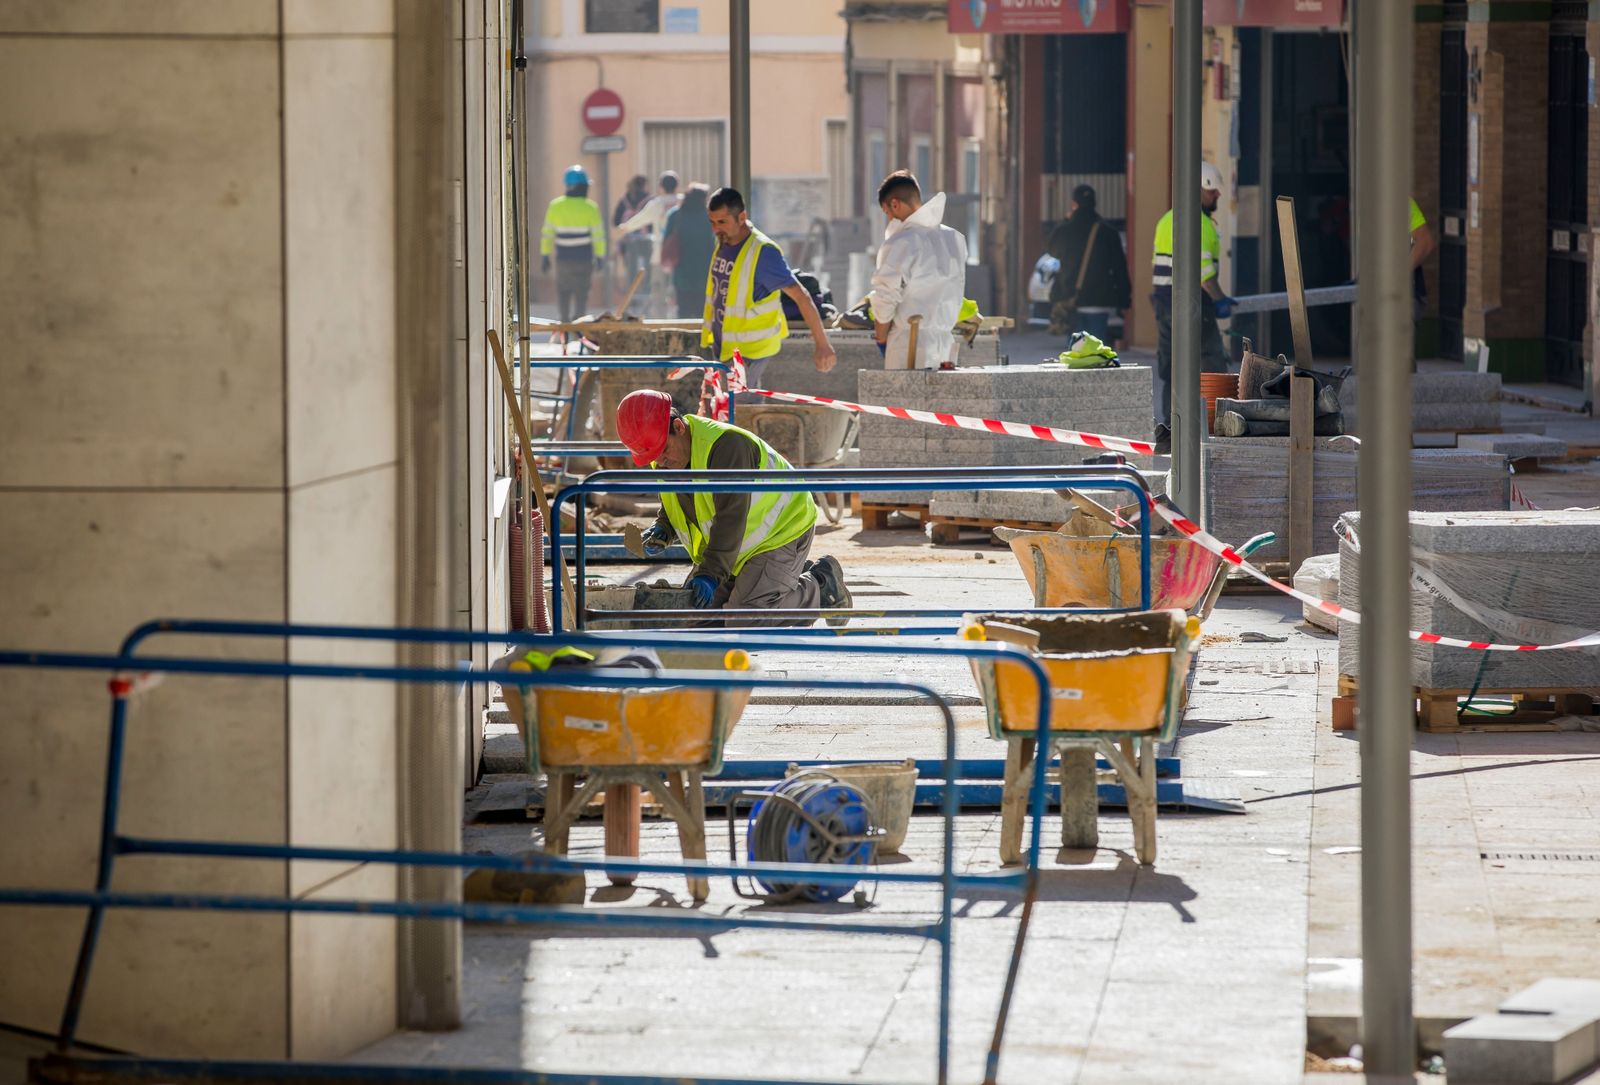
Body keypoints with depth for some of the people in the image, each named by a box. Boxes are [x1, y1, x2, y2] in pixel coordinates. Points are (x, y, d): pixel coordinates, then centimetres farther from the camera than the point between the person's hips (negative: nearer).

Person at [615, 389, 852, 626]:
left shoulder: (725, 445, -32)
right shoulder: (664, 460, -5)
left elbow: (731, 517, -35)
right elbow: (673, 508, 14)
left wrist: (711, 573, -41)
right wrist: (662, 529, -9)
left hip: (781, 530, -9)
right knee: (702, 609, 9)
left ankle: (822, 588, 4)